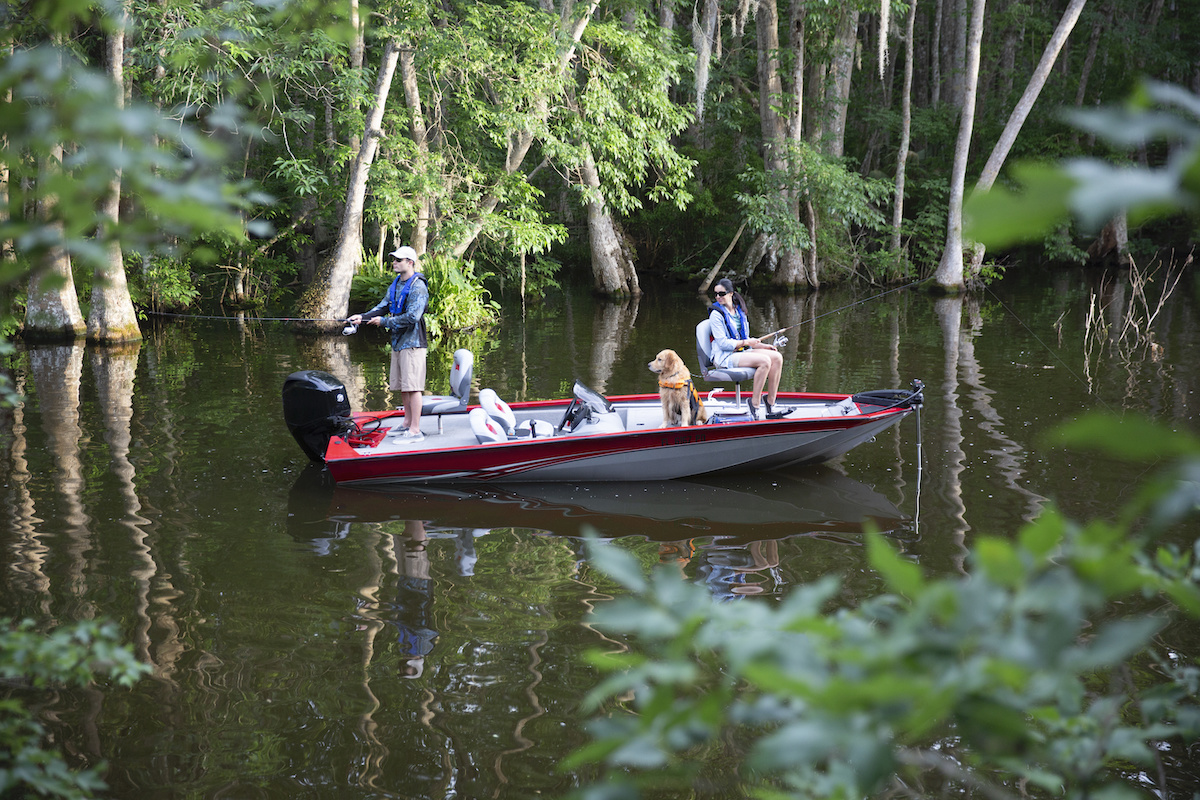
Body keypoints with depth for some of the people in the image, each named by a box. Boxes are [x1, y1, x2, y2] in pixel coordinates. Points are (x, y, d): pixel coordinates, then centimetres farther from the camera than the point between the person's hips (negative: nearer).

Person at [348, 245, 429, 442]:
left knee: (412, 386, -10)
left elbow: (412, 317, -23)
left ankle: (415, 430, -10)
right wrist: (363, 317, -4)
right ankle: (408, 423, 26)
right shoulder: (396, 285, 15)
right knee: (401, 385, 15)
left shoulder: (418, 287, -14)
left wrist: (384, 321, -16)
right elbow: (383, 307, 12)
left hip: (412, 343, -9)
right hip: (397, 342, 9)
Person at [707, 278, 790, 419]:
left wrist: (763, 346, 7)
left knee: (777, 357, -11)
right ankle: (754, 405, -24)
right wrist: (746, 343, -17)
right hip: (724, 357, -8)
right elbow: (723, 343, -15)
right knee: (764, 361, -28)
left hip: (740, 352, 8)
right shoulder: (716, 314, -8)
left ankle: (771, 405, -11)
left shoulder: (738, 310, 15)